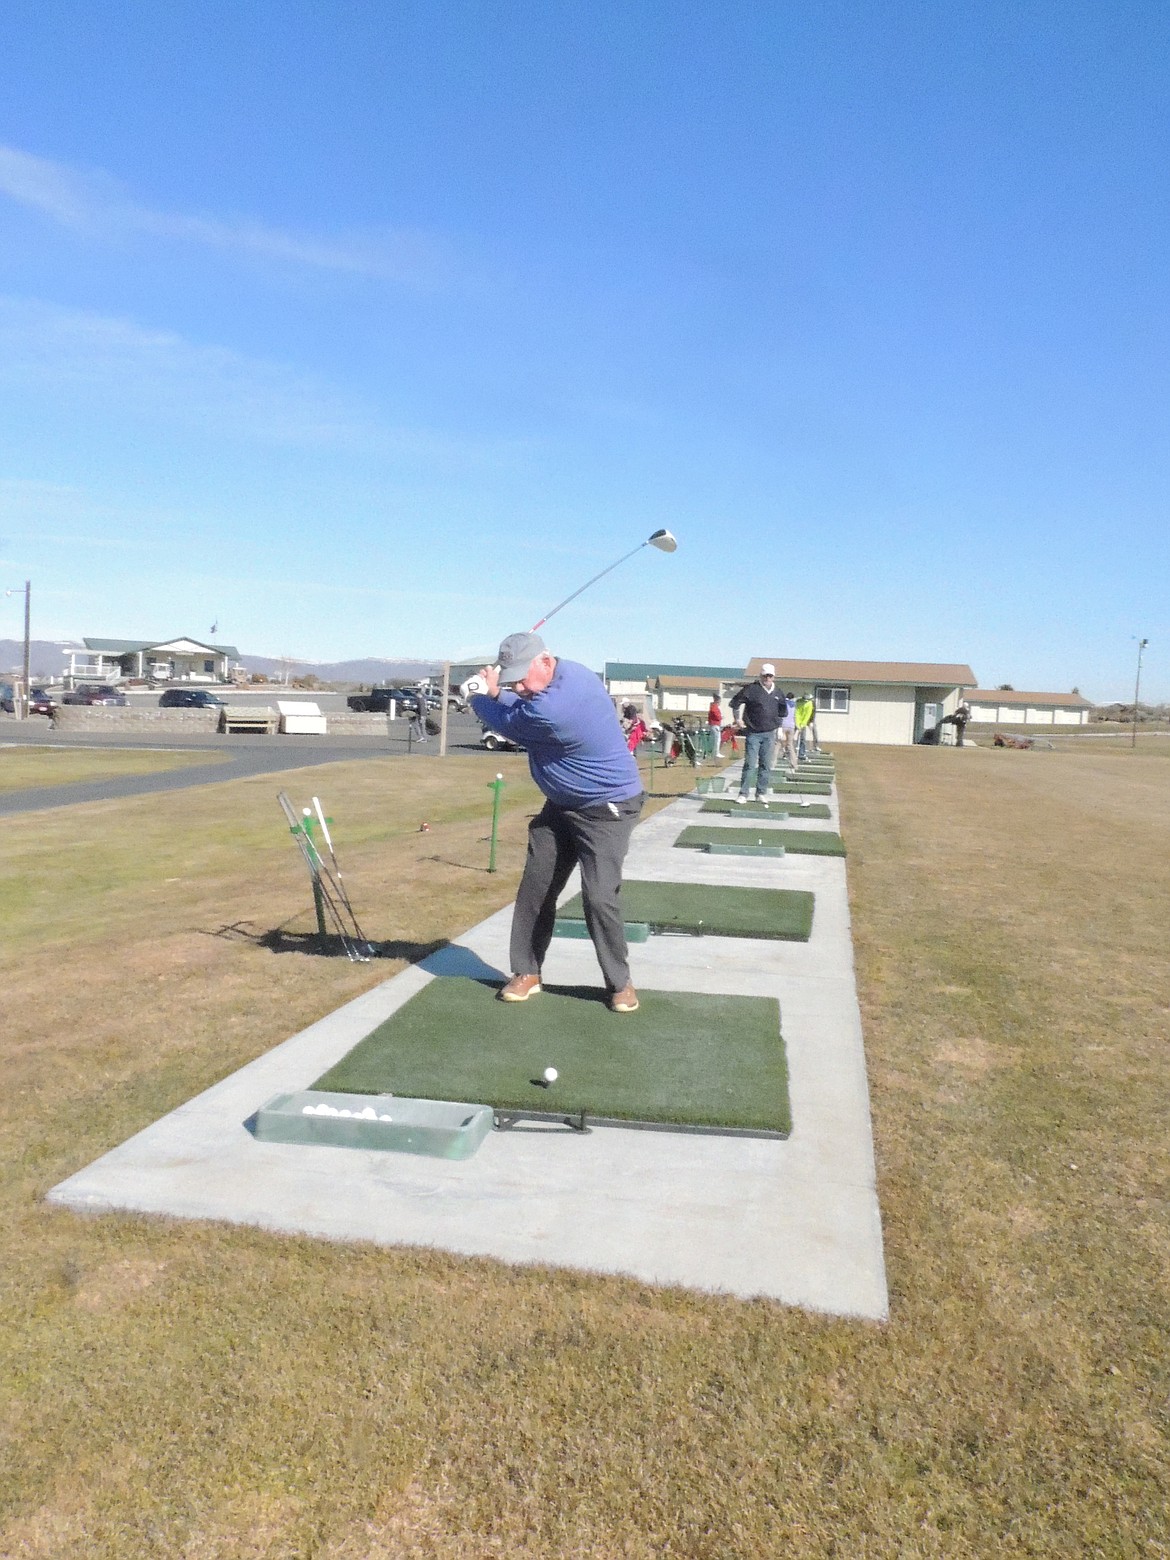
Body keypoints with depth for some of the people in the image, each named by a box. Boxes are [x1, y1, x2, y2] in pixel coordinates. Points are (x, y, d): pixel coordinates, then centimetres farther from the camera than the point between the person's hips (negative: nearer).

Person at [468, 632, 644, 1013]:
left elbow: (505, 722, -14)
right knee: (535, 889, 6)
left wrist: (482, 696, 6)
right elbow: (523, 709, 13)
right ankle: (527, 972, 17)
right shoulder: (567, 675, -5)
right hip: (562, 805, 10)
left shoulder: (552, 709, -33)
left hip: (607, 808, -10)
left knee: (599, 897, -12)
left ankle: (620, 984, 6)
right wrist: (496, 693, -2)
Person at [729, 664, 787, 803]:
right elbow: (735, 703, 1)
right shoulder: (751, 689, -5)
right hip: (753, 733, -4)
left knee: (766, 765, 6)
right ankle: (743, 794, -4)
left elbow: (783, 712, 23)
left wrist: (776, 724, 16)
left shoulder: (777, 693, 10)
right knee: (750, 764, -8)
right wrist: (738, 719, 2)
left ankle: (761, 794, 13)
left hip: (770, 734, 4)